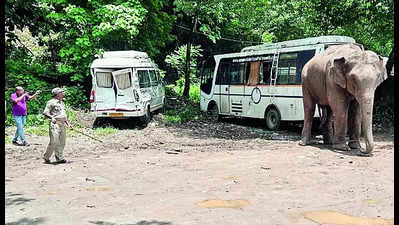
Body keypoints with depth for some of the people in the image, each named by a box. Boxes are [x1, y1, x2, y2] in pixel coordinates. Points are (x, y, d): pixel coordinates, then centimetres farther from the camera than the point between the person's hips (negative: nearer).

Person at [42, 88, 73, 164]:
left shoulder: (61, 103, 23)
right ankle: (46, 157, 4)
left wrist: (68, 123, 20)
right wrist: (52, 117, -26)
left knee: (62, 143, 6)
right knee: (54, 142, -11)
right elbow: (45, 112, -9)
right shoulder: (51, 102, -2)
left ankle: (59, 158, 11)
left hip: (62, 125, 8)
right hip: (55, 124, -8)